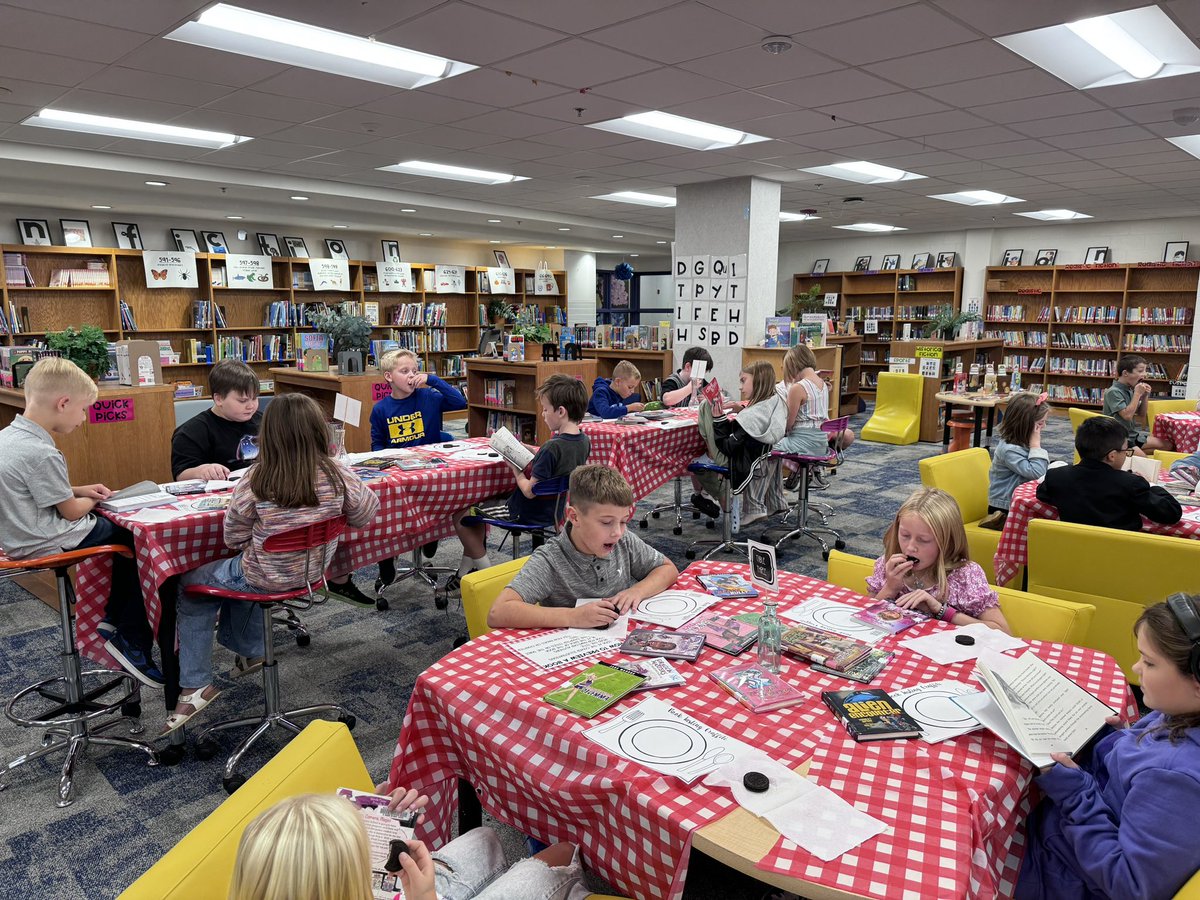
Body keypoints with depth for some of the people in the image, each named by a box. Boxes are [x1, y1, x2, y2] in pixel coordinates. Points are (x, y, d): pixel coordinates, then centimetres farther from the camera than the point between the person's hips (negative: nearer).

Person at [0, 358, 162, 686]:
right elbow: (71, 511, -17)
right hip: (45, 544, -10)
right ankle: (132, 645, 6)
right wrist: (89, 499, 3)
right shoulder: (40, 453, -27)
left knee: (126, 532, 17)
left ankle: (114, 619, 23)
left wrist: (79, 489, 9)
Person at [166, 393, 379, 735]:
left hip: (265, 579, -5)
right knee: (236, 570, 35)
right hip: (314, 571, 5)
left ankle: (195, 685, 21)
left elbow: (234, 539, -11)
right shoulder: (337, 476, -17)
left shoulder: (256, 482, -23)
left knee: (190, 584, 22)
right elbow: (366, 512, 0)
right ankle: (248, 650, 47)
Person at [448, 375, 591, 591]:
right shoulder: (584, 441, -3)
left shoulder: (552, 447, -30)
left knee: (461, 517, 5)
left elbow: (530, 492, -24)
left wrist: (515, 469, -8)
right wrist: (531, 462, 4)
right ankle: (465, 572, 26)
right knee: (476, 508, 23)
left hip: (529, 513, -10)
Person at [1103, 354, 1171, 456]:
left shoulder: (1131, 390, 8)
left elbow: (1142, 415, 17)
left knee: (1168, 445, 5)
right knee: (1142, 458, -28)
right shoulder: (1113, 392, -16)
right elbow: (1127, 415, -24)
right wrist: (1137, 394, -16)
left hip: (1133, 433, 9)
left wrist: (1144, 396, 1)